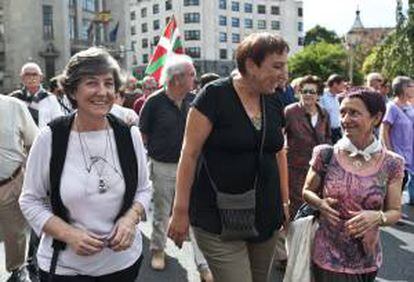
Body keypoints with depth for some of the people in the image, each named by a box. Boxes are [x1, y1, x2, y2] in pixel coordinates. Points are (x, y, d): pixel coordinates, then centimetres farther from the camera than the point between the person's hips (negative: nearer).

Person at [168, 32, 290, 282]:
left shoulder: (274, 103, 7)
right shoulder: (214, 96, -12)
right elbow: (190, 154, -11)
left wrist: (285, 202, 16)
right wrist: (181, 211, -11)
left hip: (266, 218, 6)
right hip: (218, 221, -6)